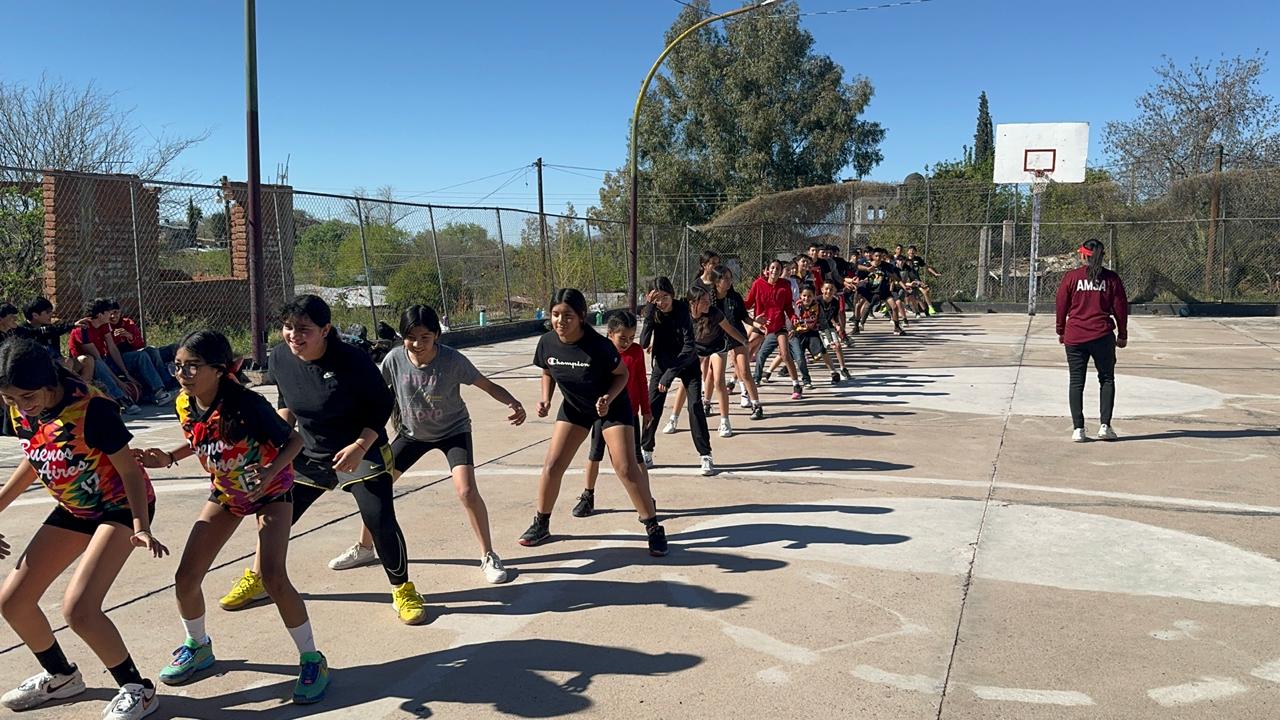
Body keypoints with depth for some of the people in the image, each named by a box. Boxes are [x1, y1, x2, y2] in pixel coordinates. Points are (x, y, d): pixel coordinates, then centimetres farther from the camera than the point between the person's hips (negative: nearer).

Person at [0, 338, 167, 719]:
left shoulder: (92, 409, -29)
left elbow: (129, 469, -23)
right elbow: (33, 462, 11)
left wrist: (140, 527, -34)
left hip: (120, 505, -8)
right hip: (74, 509, 8)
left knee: (78, 609, -21)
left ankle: (137, 689, 0)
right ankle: (61, 675, 34)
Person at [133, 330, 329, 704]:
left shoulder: (246, 404, -32)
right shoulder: (185, 405, -14)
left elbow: (294, 440, -22)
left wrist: (270, 471, -39)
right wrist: (169, 458, -9)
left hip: (270, 491, -6)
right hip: (224, 492, 6)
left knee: (274, 579, -21)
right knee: (185, 579, 0)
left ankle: (312, 660, -3)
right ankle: (198, 646, 30)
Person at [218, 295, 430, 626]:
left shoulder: (352, 360, -25)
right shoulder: (279, 359, -9)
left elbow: (383, 403, -15)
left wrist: (360, 446, -23)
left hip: (361, 453, -5)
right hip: (309, 455, 5)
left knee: (381, 521, -14)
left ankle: (403, 590, 9)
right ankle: (256, 580, 37)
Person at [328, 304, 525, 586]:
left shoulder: (452, 360, -28)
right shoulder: (394, 359, -21)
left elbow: (488, 385, -22)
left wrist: (513, 403, -39)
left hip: (453, 431, -3)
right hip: (412, 433, 4)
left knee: (467, 491, -22)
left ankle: (488, 556, -2)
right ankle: (364, 549, 29)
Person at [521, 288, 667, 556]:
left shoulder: (598, 345, -30)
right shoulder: (547, 343, -17)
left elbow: (622, 373, -14)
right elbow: (548, 373, 4)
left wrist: (608, 398, -30)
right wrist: (546, 400, -12)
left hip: (611, 406, -4)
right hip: (573, 407, 4)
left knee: (626, 468, -12)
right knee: (552, 466, -2)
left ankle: (653, 528, 2)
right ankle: (541, 525, 18)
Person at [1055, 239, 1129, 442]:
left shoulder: (1071, 277, 0)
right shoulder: (1112, 278, 1)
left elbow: (1061, 306, 4)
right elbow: (1121, 308, 5)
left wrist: (1061, 332, 17)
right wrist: (1122, 335, 16)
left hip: (1074, 337, 0)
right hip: (1103, 337, 0)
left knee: (1076, 382, 4)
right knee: (1107, 379, 12)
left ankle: (1078, 429, 0)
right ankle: (1105, 426, 5)